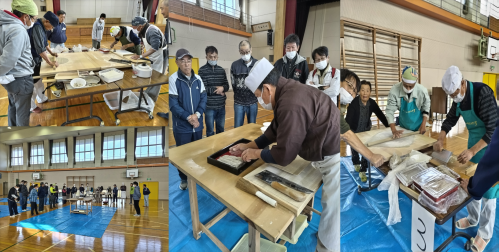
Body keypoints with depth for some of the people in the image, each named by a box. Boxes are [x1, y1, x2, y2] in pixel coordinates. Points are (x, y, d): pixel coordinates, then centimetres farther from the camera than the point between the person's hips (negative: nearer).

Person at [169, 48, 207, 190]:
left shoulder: (198, 79, 2)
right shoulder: (173, 79, -13)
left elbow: (204, 98, 2)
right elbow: (173, 104, -14)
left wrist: (197, 114, -14)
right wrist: (188, 117, -18)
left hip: (198, 124, 4)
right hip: (181, 126, -4)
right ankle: (184, 179, 27)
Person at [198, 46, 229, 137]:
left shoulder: (221, 70, 8)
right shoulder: (202, 70, -7)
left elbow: (227, 86, 10)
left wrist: (222, 88, -13)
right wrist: (216, 90, -10)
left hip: (221, 105, 5)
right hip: (209, 106, -4)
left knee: (221, 129, 16)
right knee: (210, 131, 6)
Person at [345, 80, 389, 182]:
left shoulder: (372, 103, -16)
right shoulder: (354, 103, -30)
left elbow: (381, 115, -6)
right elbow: (348, 119, -36)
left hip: (366, 130, 2)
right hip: (354, 131, -2)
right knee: (355, 149, 18)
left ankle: (362, 172, 11)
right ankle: (356, 163, 49)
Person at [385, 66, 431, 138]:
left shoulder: (422, 91, -23)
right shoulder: (394, 90, -25)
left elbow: (426, 108, -6)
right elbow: (390, 110, -22)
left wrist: (423, 124, -12)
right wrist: (393, 130, -30)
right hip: (403, 127, 0)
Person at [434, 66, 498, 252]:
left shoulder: (483, 93, -28)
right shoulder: (458, 97, -4)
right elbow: (450, 119, 11)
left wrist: (472, 151, -31)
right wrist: (440, 140, -4)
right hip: (474, 142, 7)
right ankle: (473, 218, 38)